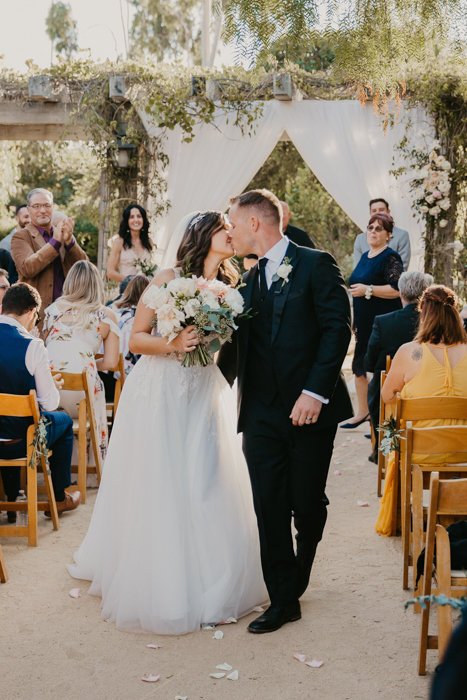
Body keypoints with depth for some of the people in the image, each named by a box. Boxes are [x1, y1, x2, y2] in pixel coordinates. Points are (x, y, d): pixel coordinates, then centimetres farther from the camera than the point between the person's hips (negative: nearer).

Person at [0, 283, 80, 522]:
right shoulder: (32, 345, -20)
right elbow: (50, 403, -16)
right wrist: (53, 385, 6)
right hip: (20, 441, -4)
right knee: (64, 421, 27)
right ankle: (59, 498, 36)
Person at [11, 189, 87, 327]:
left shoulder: (62, 233, 11)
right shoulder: (21, 236, -1)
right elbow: (27, 268, -18)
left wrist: (69, 240, -15)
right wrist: (55, 241, -19)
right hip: (37, 311, -4)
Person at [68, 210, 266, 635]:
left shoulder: (230, 286, 9)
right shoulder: (169, 279, -5)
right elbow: (137, 338, -6)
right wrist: (172, 344, -22)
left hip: (205, 396, 4)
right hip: (160, 393, -4)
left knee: (208, 489, 2)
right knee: (157, 490, -1)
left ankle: (209, 581, 17)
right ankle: (159, 587, 13)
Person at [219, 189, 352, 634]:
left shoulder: (315, 265, -4)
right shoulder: (250, 281, 16)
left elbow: (337, 328, -12)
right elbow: (238, 345, 16)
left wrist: (315, 391, -19)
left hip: (310, 409, -5)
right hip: (261, 414, 5)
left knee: (307, 505, 8)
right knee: (270, 509, 2)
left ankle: (297, 578, 34)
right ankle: (283, 600, 12)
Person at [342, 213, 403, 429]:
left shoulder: (390, 257, -10)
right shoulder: (365, 257, 15)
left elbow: (397, 289, -22)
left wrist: (367, 290, -21)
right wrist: (354, 320, 23)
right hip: (365, 323, 8)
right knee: (359, 366, 11)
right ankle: (362, 412, 23)